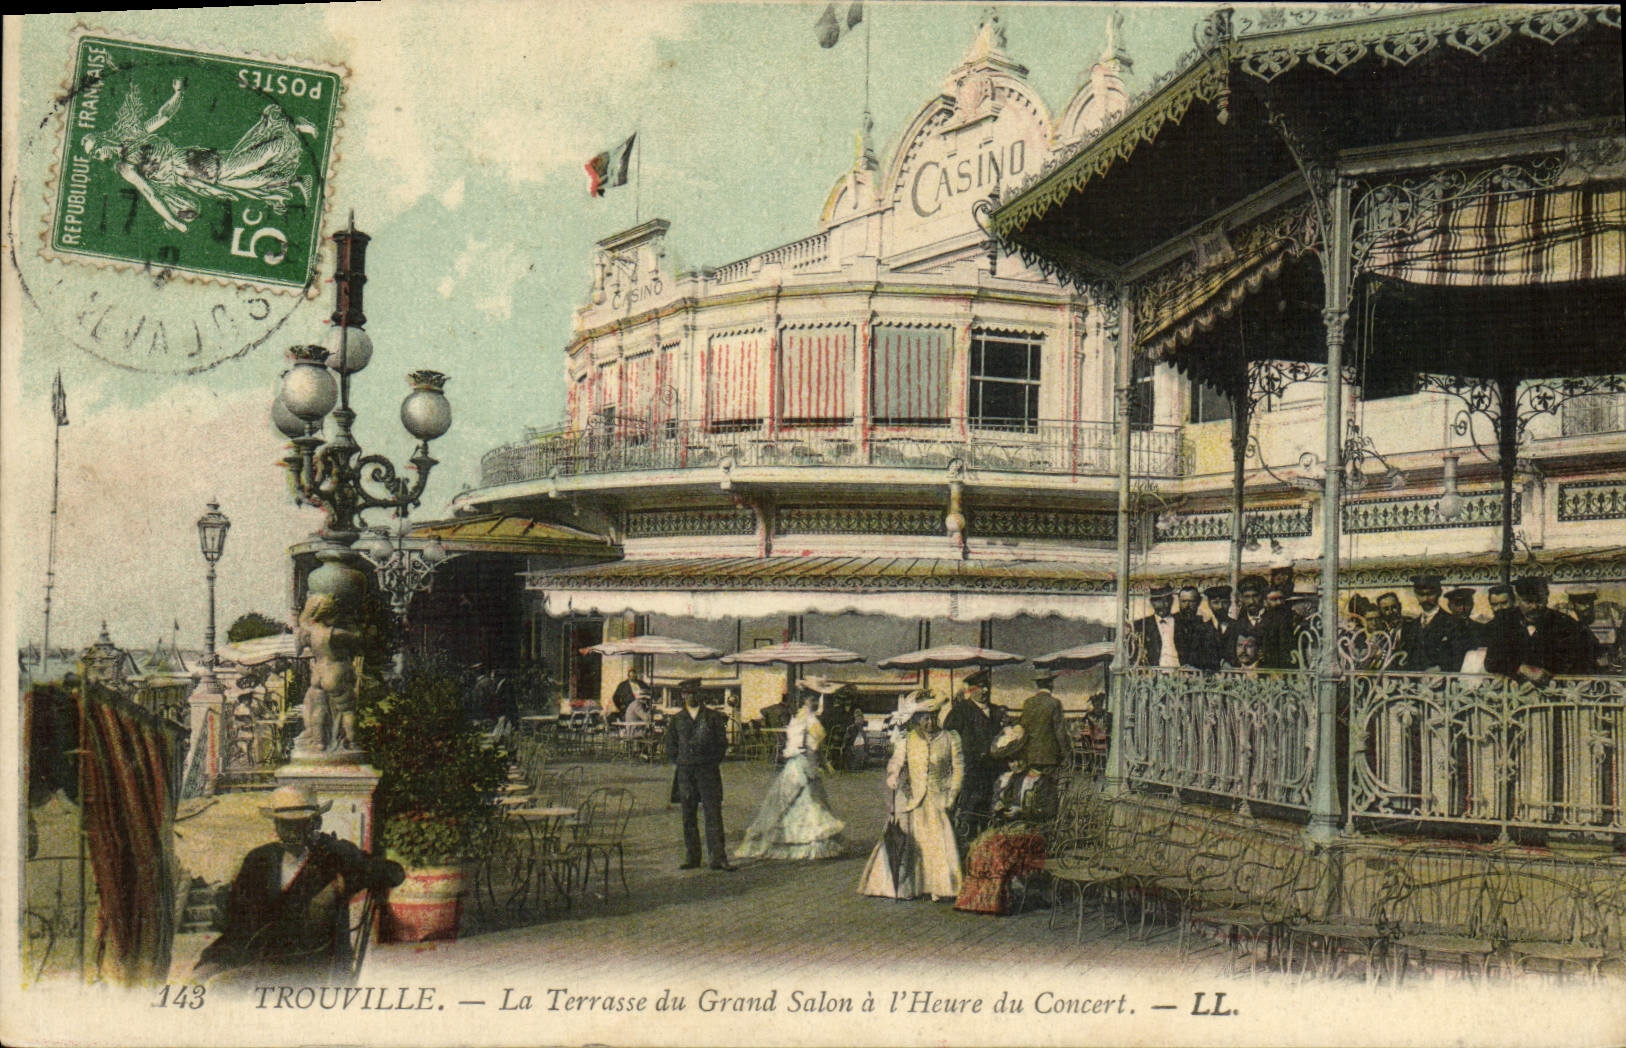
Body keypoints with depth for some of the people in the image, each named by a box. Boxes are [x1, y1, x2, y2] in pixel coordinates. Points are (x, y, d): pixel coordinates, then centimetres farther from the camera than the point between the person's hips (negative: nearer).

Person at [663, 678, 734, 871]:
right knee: (689, 817, 3)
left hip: (709, 770, -2)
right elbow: (671, 749, 15)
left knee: (713, 815, -7)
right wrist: (682, 763, 5)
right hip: (685, 773, 2)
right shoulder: (676, 720, 11)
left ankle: (718, 858, -8)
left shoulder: (713, 717, 8)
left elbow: (723, 743, 6)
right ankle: (692, 857, 10)